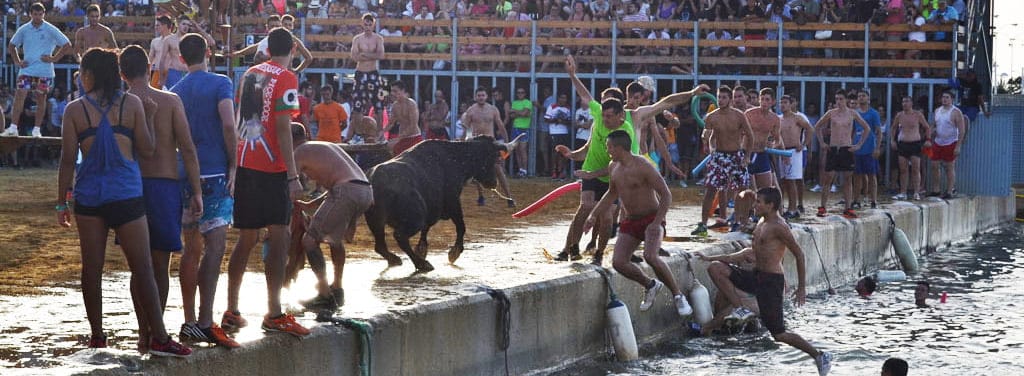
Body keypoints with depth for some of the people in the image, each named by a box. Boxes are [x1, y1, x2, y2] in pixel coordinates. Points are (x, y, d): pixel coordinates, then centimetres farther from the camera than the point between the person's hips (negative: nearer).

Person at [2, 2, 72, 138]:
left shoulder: (50, 30, -2)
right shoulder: (23, 30, 5)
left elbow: (67, 45, 1)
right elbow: (12, 46, 19)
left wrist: (54, 58, -4)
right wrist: (17, 61, 8)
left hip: (44, 71, -1)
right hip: (26, 70, 1)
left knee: (41, 99, 3)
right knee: (19, 95, -10)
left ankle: (37, 130, 10)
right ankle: (13, 128, -12)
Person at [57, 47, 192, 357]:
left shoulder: (75, 110, -1)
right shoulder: (132, 104, 0)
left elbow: (68, 160, -2)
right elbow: (147, 150, 1)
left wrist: (62, 202, 4)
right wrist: (149, 118, 14)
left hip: (89, 195, 1)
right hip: (126, 195, -1)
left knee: (92, 268, 9)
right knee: (142, 267, -3)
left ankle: (97, 334, 13)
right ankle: (157, 338, -10)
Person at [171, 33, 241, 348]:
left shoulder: (176, 91, 13)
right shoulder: (220, 84, -3)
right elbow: (228, 124, -15)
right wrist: (233, 165, -10)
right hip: (214, 173, -6)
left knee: (192, 249, 12)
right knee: (215, 247, -10)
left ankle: (189, 322, 14)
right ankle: (205, 323, -20)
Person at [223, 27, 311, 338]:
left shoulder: (249, 75, 13)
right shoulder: (286, 79, -8)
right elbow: (283, 129, -14)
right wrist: (293, 176, -15)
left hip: (244, 165, 7)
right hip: (272, 168, -7)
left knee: (246, 239, 13)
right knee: (279, 237, -5)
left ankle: (231, 311, 15)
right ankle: (274, 314, -10)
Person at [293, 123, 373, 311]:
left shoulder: (299, 153, 8)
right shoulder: (328, 146, 32)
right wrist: (309, 205, 40)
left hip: (346, 192, -8)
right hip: (367, 191, 8)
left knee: (310, 240, -1)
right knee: (336, 235, 32)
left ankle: (325, 295, -7)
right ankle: (337, 289, 36)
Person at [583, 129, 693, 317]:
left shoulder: (643, 166, -18)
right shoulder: (614, 167, 7)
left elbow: (666, 194, -19)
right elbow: (612, 194, 26)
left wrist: (657, 223, -27)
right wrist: (594, 215, 19)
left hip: (651, 219, -7)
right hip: (630, 222, 7)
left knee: (650, 256, -31)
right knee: (618, 262, -12)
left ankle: (678, 295, -15)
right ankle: (650, 285, 13)